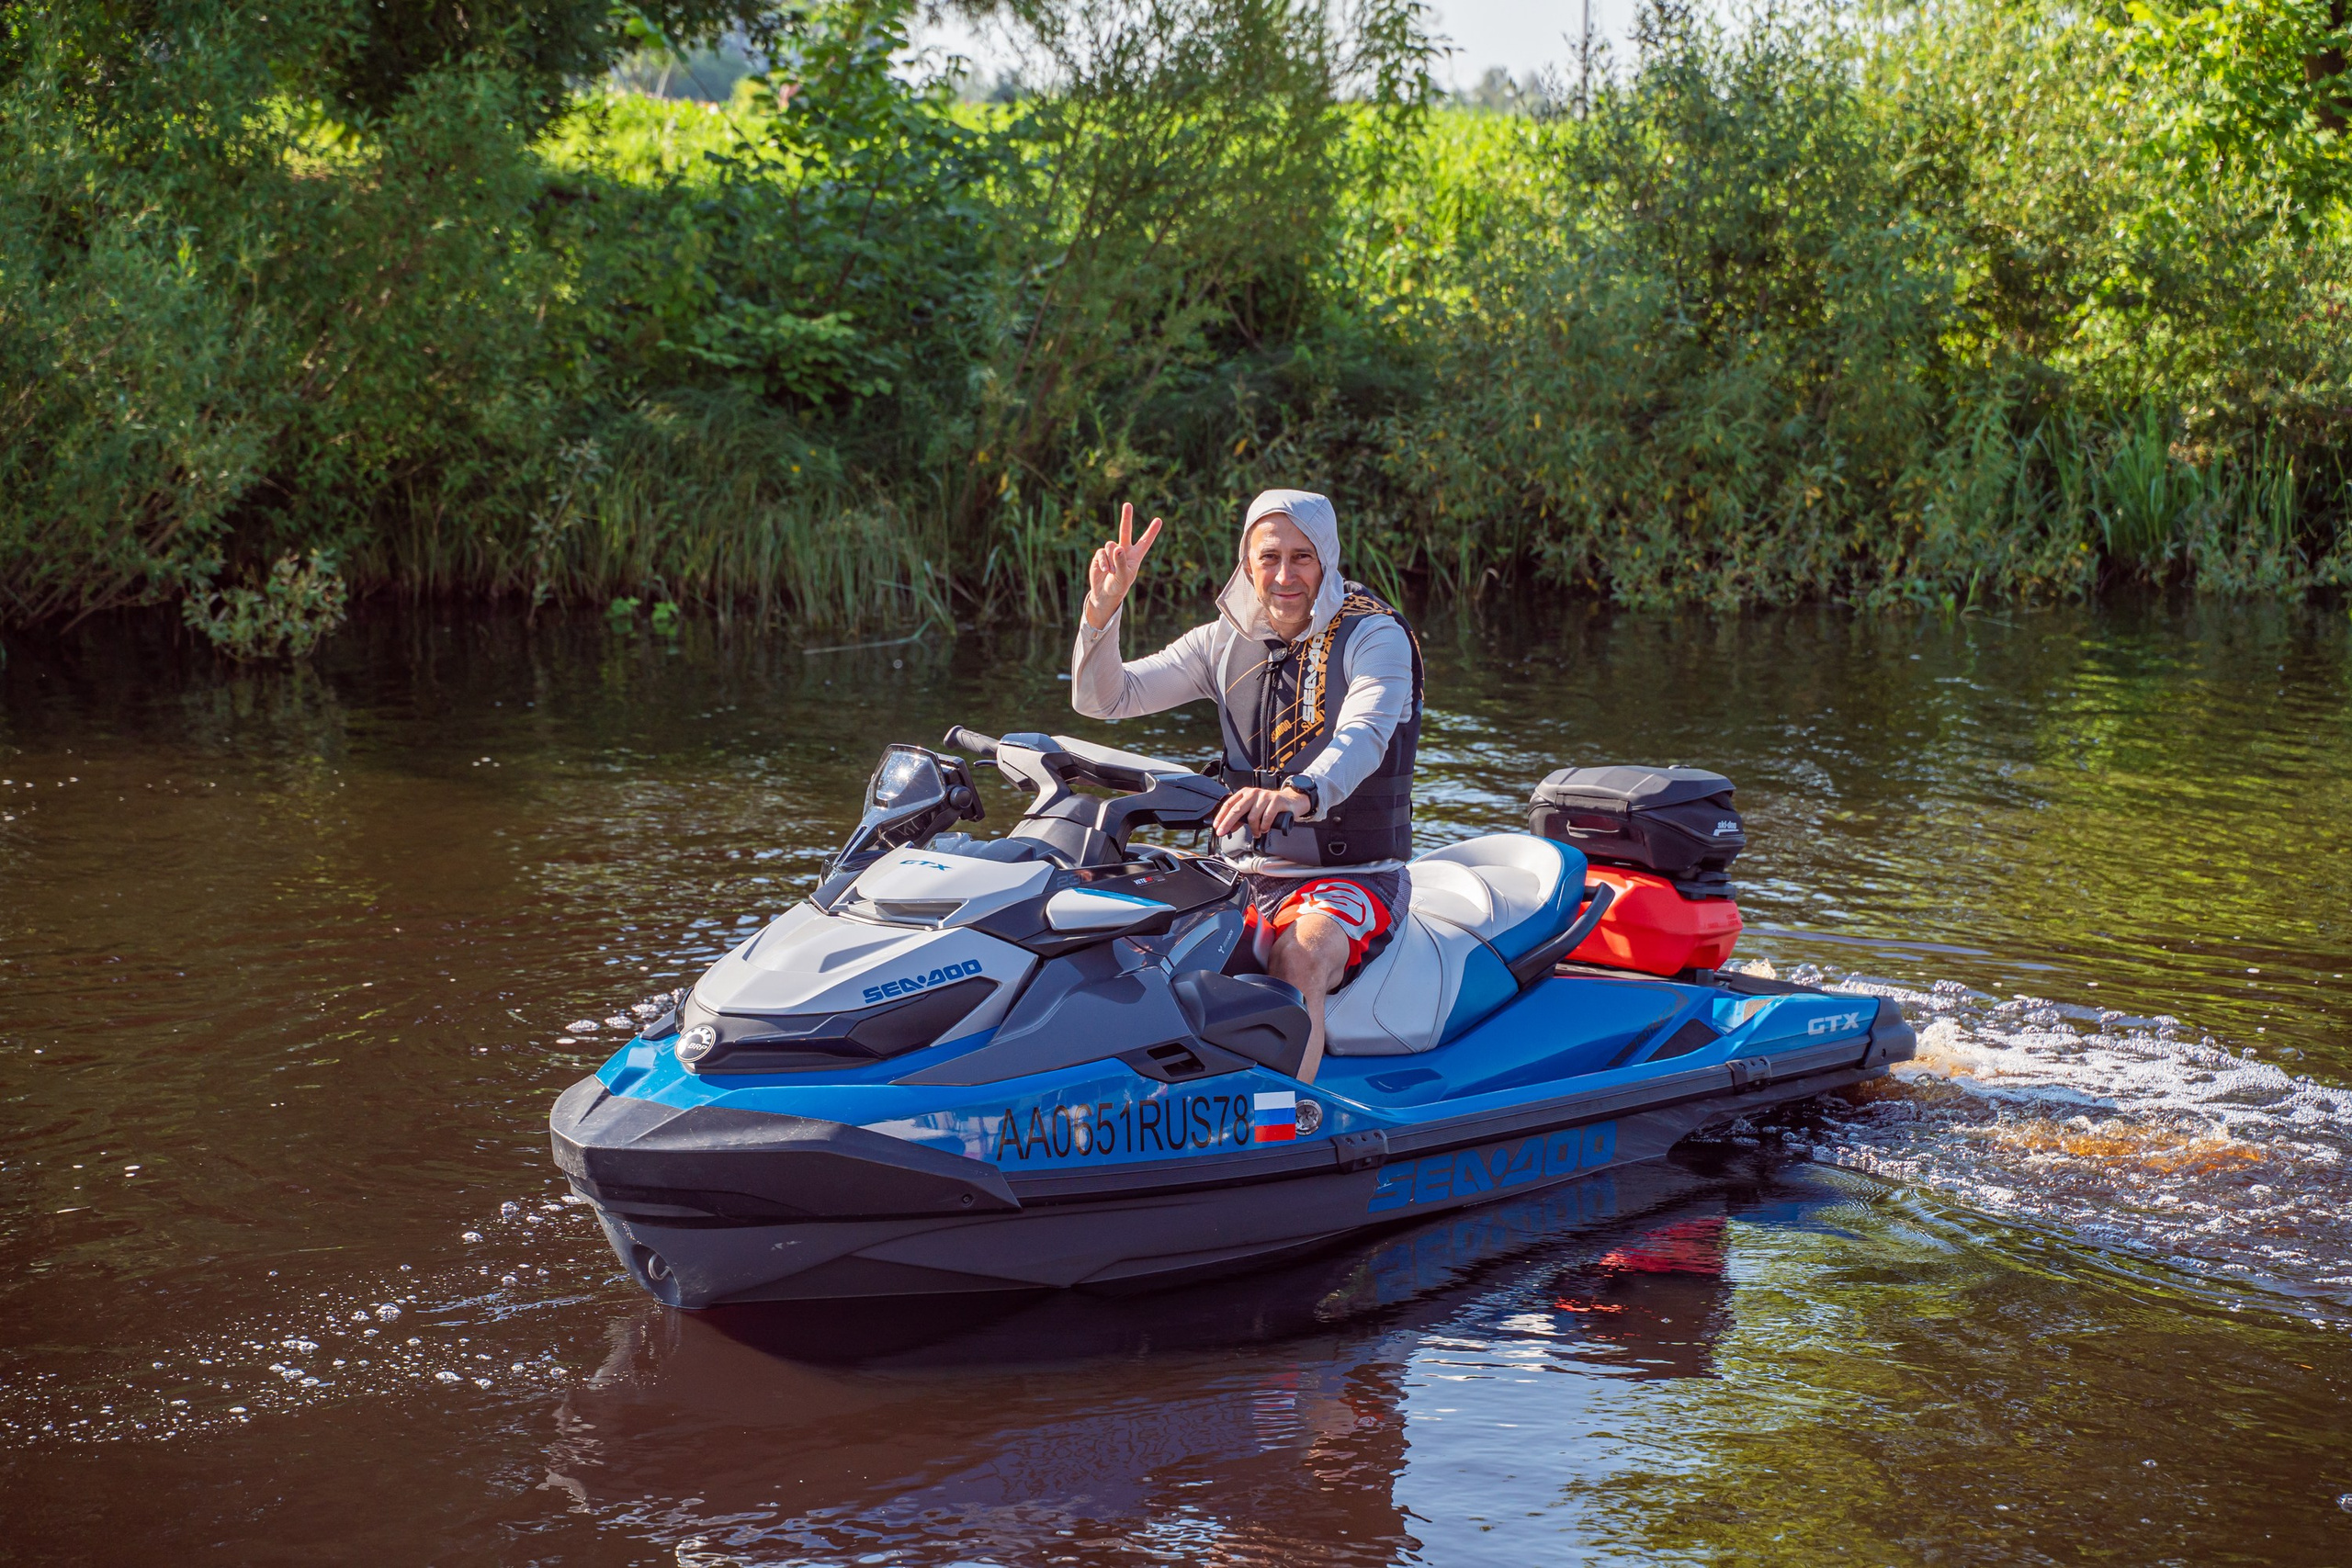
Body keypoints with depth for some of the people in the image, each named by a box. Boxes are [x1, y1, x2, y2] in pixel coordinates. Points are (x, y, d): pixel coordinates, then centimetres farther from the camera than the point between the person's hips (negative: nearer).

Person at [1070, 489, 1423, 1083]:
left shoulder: (1374, 636, -7)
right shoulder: (1224, 642, 8)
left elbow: (1363, 739, -27)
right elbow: (1102, 698, 4)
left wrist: (1299, 794, -49)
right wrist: (1103, 606, -16)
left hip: (1353, 878, -5)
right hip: (1244, 877, 5)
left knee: (1298, 961, -36)